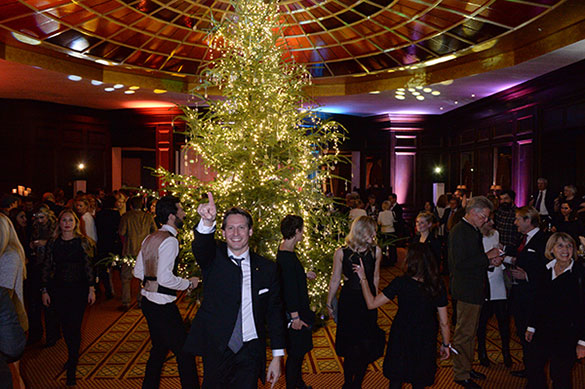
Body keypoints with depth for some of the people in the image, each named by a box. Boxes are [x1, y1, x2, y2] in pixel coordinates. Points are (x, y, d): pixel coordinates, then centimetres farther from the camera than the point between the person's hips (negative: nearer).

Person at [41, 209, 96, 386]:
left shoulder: (83, 242, -3)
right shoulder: (52, 243, 2)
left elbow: (89, 266, -2)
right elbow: (46, 267, 6)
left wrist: (92, 289, -4)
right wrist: (44, 290, 3)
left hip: (79, 289, -2)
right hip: (58, 289, 3)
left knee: (74, 327, -3)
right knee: (65, 325, 11)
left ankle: (72, 368, 5)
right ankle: (72, 356, 32)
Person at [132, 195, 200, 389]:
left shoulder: (150, 238, 9)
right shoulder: (170, 240, -18)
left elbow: (138, 272, 14)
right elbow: (165, 278, -25)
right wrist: (188, 283, -12)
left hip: (148, 301, 10)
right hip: (163, 306, -10)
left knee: (159, 349, 23)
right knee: (184, 352, -1)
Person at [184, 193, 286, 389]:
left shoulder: (267, 268, 0)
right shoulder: (213, 258, -3)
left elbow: (274, 312, 3)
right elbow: (201, 247, -28)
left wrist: (277, 356, 2)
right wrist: (207, 222, -49)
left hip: (250, 351, 1)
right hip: (216, 348, 0)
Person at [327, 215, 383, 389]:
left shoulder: (375, 251, -4)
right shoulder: (341, 253, -9)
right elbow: (335, 280, 2)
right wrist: (329, 304, 10)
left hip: (368, 302, 2)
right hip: (348, 301, -2)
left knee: (366, 347, 7)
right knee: (351, 349, 6)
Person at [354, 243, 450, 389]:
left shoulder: (400, 283, -23)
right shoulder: (438, 287, -15)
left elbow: (371, 304, -17)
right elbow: (444, 323, -8)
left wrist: (363, 278, -9)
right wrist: (445, 345, 8)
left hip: (401, 340, -2)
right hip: (426, 342, 2)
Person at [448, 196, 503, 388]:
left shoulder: (474, 230, 12)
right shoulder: (459, 231, -19)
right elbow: (459, 263, -25)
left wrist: (490, 260, 2)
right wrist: (487, 257, -20)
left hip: (475, 289, 10)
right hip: (466, 290, -10)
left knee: (471, 331, 20)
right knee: (464, 333, 1)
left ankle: (466, 367, 33)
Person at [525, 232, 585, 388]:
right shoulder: (546, 270, 5)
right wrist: (531, 327, 12)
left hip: (567, 335, -5)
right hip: (543, 332, 5)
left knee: (560, 376, 3)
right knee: (534, 369, 10)